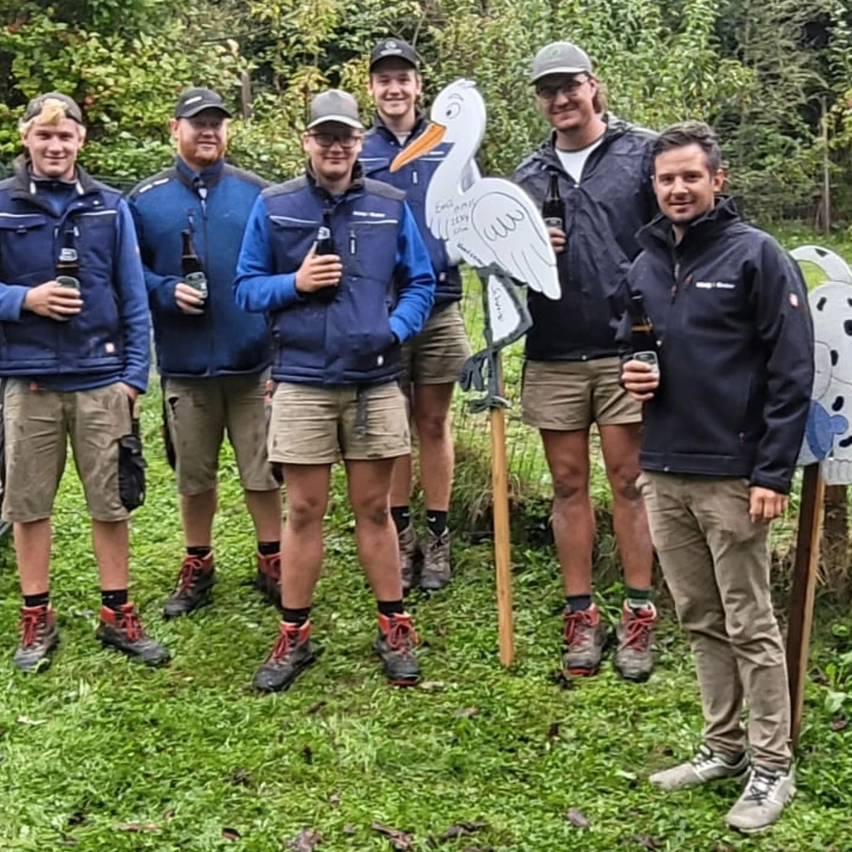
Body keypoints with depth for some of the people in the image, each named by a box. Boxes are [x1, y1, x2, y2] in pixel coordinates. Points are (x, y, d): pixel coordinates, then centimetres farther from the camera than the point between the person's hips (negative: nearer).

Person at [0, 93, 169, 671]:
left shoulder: (110, 207, 5)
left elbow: (134, 299, 4)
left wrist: (134, 375, -2)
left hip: (101, 379, 1)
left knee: (112, 501, 6)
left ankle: (118, 616, 20)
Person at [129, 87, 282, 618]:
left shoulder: (257, 193, 3)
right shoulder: (145, 199, 4)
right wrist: (167, 292, -12)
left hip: (254, 360, -1)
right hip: (184, 364, 1)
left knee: (263, 470, 6)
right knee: (194, 476, 13)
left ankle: (273, 564, 23)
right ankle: (198, 568, 29)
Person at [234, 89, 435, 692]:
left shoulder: (391, 207, 6)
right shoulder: (274, 207, 4)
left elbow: (421, 284, 7)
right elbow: (247, 287, 5)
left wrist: (395, 330, -10)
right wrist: (294, 284, -13)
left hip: (375, 382, 1)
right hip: (302, 382, 0)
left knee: (374, 509, 9)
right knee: (304, 513, 6)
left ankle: (395, 629, 22)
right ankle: (294, 636, 19)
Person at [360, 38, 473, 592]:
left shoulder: (451, 148, 5)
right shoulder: (356, 153, 5)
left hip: (440, 308, 0)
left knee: (434, 423, 8)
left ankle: (437, 538, 17)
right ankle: (401, 535, 20)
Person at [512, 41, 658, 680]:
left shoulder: (642, 153, 2)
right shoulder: (528, 176, 14)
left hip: (626, 348, -3)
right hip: (553, 355, 4)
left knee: (629, 480, 1)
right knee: (569, 484, 7)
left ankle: (639, 616, 12)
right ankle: (581, 616, 17)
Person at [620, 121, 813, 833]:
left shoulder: (756, 255, -6)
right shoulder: (644, 266, 12)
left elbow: (792, 372, -10)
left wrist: (773, 473, -15)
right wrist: (633, 376, 2)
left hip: (732, 474, -6)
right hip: (662, 472, 6)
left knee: (749, 625, 1)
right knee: (700, 620, 14)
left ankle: (773, 766, 14)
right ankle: (725, 747, 27)